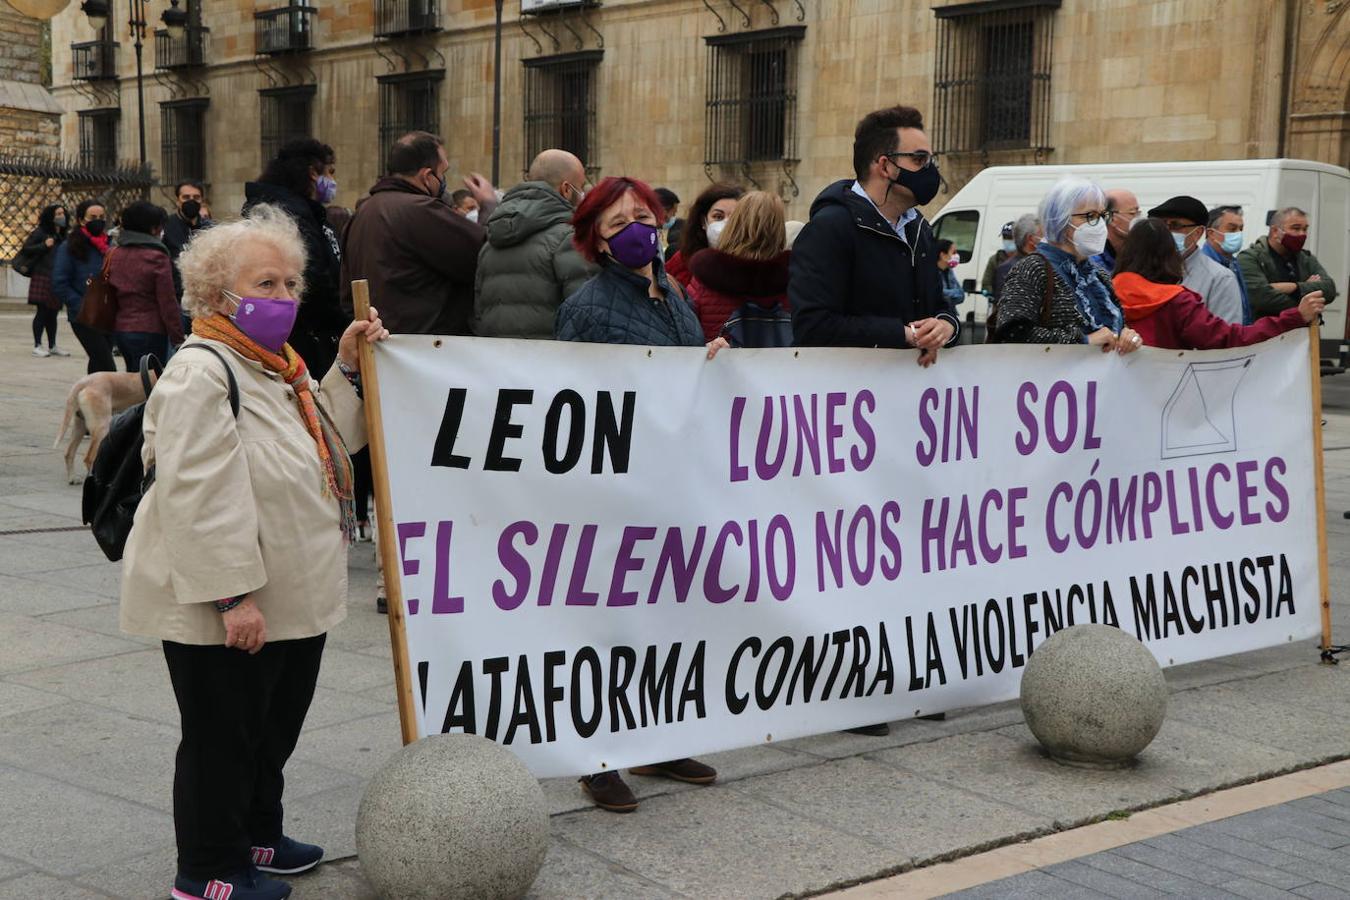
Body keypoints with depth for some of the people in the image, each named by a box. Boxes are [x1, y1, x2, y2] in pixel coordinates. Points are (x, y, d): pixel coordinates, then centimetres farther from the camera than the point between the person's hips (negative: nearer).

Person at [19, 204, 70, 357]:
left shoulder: (62, 235, 14)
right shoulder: (40, 233, -4)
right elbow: (26, 248, -8)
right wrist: (44, 245, -17)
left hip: (57, 279, 6)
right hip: (42, 277, -6)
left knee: (52, 313, 11)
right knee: (42, 311, -5)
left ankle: (52, 346, 17)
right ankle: (37, 346, 1)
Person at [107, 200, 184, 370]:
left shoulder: (115, 255, 7)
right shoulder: (156, 257, -13)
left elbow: (109, 294, 13)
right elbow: (168, 303, -12)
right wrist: (178, 338, -6)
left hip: (119, 329, 7)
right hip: (149, 331, -7)